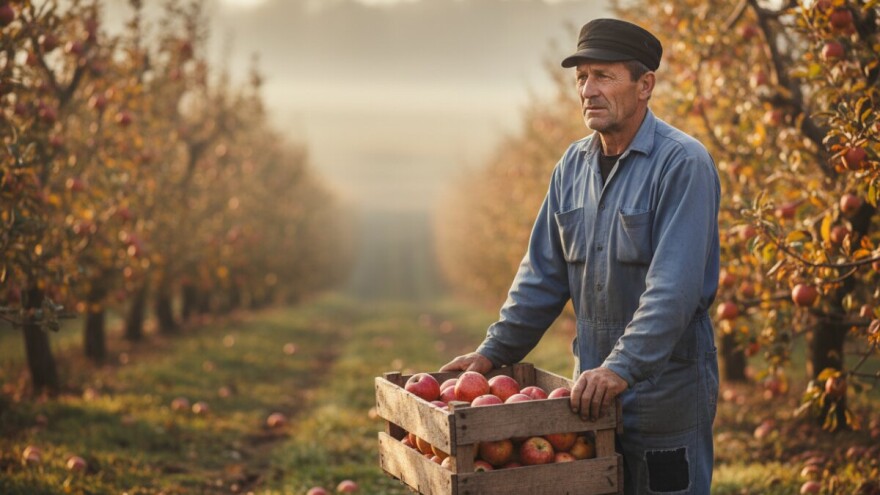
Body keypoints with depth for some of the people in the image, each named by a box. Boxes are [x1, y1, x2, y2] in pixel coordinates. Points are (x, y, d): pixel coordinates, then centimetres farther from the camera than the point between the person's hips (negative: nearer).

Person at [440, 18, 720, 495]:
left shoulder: (683, 164, -14)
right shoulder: (573, 165, 7)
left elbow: (674, 288, -23)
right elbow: (542, 274, 12)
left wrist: (622, 368, -30)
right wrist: (493, 352, 8)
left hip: (665, 388, -6)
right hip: (592, 385, 6)